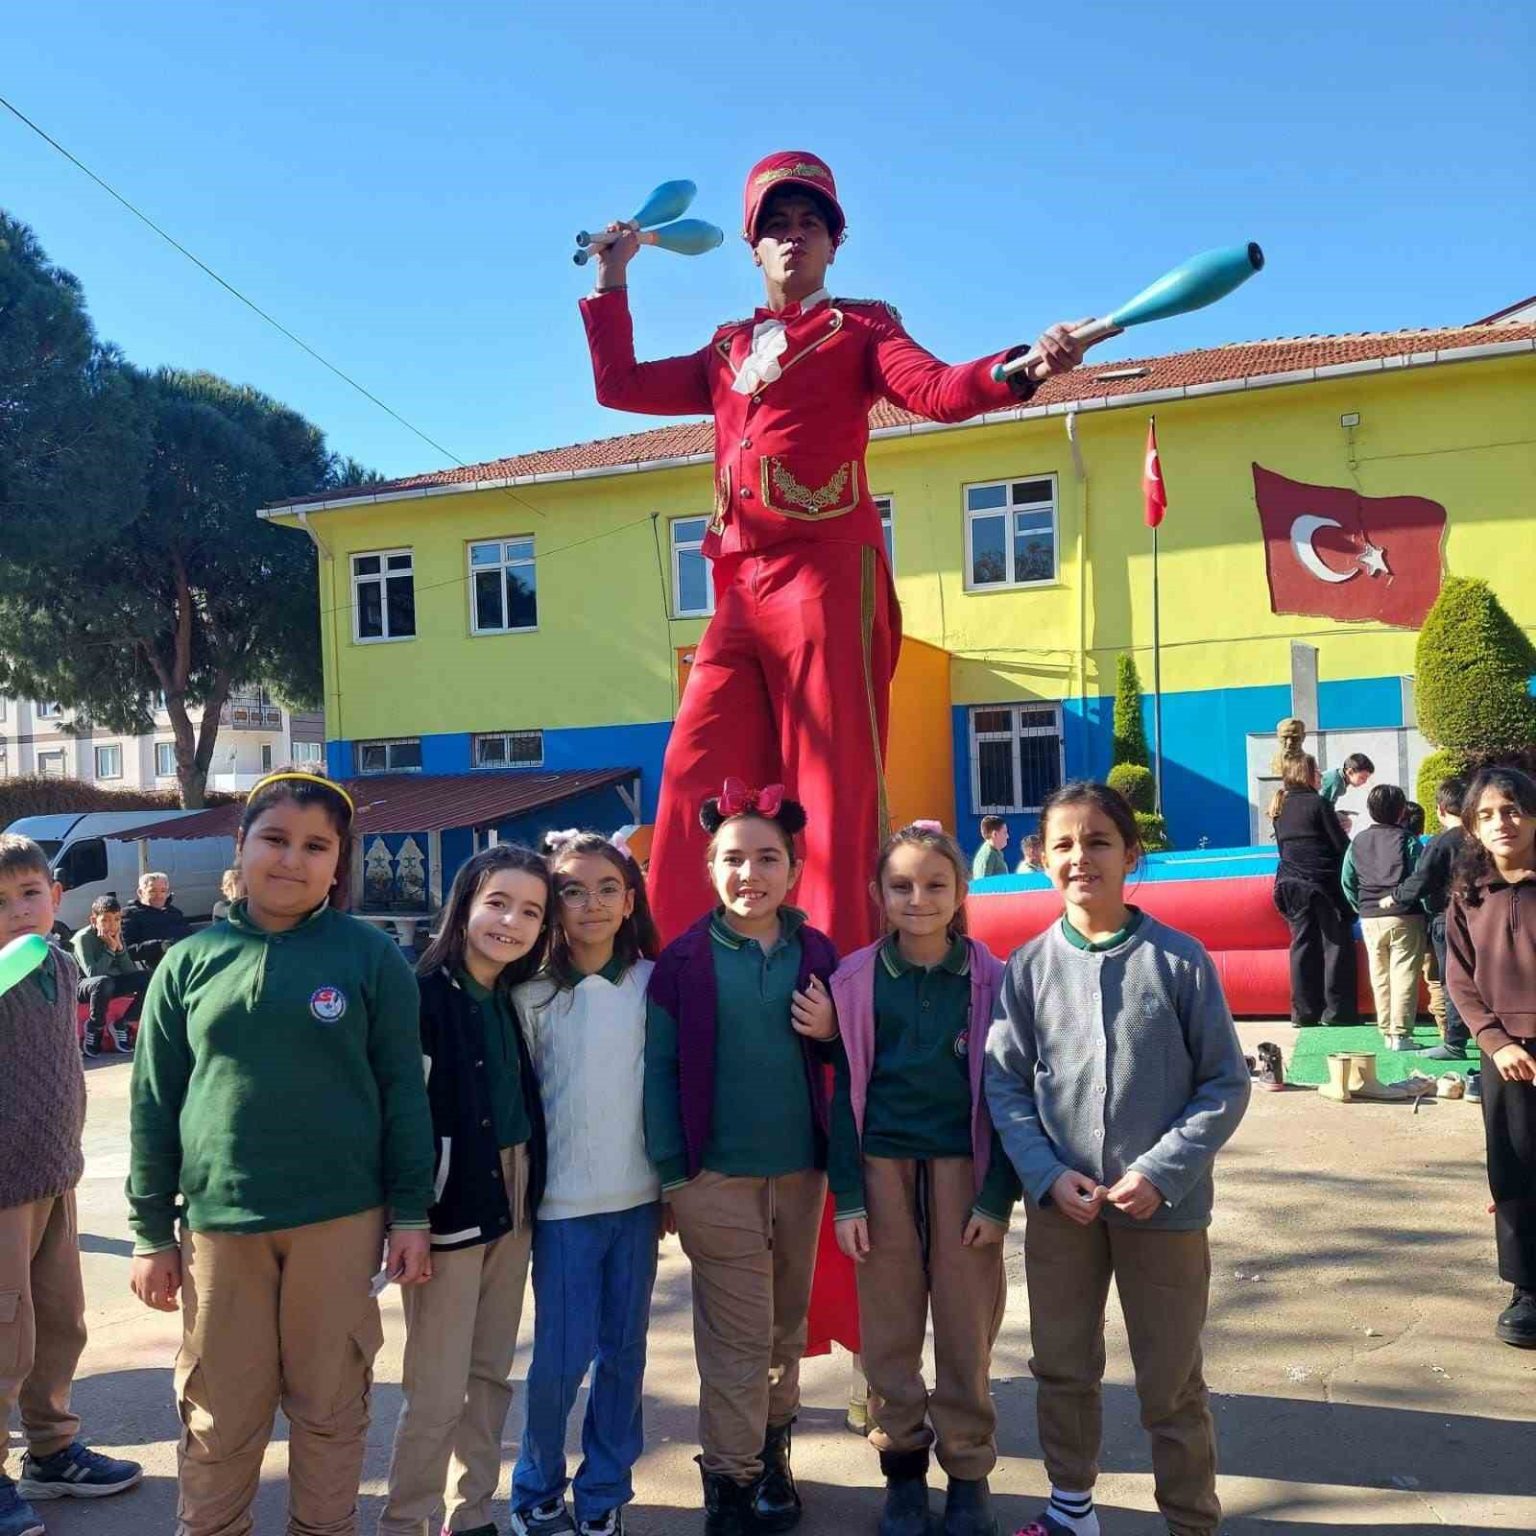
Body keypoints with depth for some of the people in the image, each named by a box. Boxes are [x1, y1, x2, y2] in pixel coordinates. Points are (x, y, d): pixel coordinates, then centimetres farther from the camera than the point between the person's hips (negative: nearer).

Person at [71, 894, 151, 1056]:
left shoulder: (117, 935, 0)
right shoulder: (83, 938, -18)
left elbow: (130, 972, -5)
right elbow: (93, 974, -28)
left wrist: (119, 947, -18)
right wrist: (110, 948, -27)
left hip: (111, 984, 6)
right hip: (83, 987, -6)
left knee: (149, 979, -14)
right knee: (103, 982, -40)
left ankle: (122, 1025, -2)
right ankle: (94, 1028, -16)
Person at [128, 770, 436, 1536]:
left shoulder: (371, 956, -2)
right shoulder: (191, 961, 2)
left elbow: (402, 1091, -1)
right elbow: (153, 1105, 5)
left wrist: (410, 1214, -3)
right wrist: (150, 1233, 4)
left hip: (340, 1220, -1)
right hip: (219, 1222, 1)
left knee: (330, 1407, 12)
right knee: (219, 1417, 13)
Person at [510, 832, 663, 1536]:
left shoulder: (651, 984, 2)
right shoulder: (532, 993, -3)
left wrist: (671, 1179, 8)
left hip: (637, 1195, 2)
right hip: (563, 1200, -2)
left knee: (623, 1351, 9)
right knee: (561, 1357, -1)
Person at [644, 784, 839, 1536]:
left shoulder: (816, 953, 3)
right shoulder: (684, 958, -7)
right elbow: (659, 1067, -6)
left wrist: (831, 1033, -10)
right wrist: (670, 1170, -8)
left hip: (801, 1170, 4)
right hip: (716, 1175, -3)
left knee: (787, 1327, 16)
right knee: (737, 1337, 1)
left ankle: (771, 1453, 34)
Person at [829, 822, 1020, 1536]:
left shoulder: (990, 979, -3)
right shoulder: (856, 980, -1)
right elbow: (845, 1092, 2)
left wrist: (998, 1195, -4)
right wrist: (847, 1195, -2)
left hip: (964, 1164, 0)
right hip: (883, 1166, 1)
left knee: (967, 1328, 6)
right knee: (890, 1330, 8)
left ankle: (968, 1471, 23)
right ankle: (902, 1468, 24)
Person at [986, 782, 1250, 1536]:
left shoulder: (1180, 959, -9)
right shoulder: (1028, 967, -4)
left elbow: (1226, 1083, -6)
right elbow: (1004, 1084, 0)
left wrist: (1162, 1172, -15)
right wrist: (1049, 1175, -12)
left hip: (1164, 1207, -2)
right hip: (1060, 1206, 3)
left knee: (1171, 1385, 10)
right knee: (1062, 1369, 18)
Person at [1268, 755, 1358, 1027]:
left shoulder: (1280, 808, 10)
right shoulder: (1317, 803, -9)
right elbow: (1342, 844, -8)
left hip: (1291, 884, 6)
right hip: (1323, 882, -6)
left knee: (1303, 944, 7)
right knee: (1336, 943, 2)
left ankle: (1304, 1012, 6)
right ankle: (1336, 1010, 1)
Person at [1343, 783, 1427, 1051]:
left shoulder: (1358, 841, 6)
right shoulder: (1407, 841, -6)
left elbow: (1347, 881, 9)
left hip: (1370, 919, 4)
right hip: (1404, 918, -4)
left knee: (1380, 977, 11)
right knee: (1404, 976, -2)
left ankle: (1386, 1031, 15)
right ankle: (1400, 1034, -5)